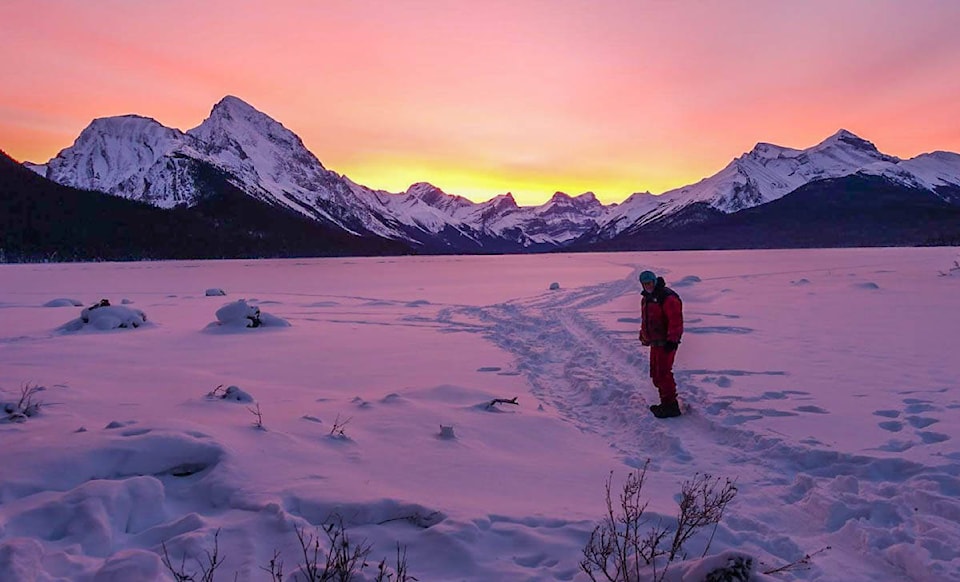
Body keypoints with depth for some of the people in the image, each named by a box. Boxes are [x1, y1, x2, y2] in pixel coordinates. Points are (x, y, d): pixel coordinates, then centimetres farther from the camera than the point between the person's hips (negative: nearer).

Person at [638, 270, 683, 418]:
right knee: (655, 374, 13)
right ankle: (665, 403, 24)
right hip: (655, 342, 10)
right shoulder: (647, 298, 14)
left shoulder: (668, 298, -16)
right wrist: (644, 337, 24)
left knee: (663, 374, -11)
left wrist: (672, 340, -24)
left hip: (666, 343, -10)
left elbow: (676, 321, -22)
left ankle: (671, 406, -4)